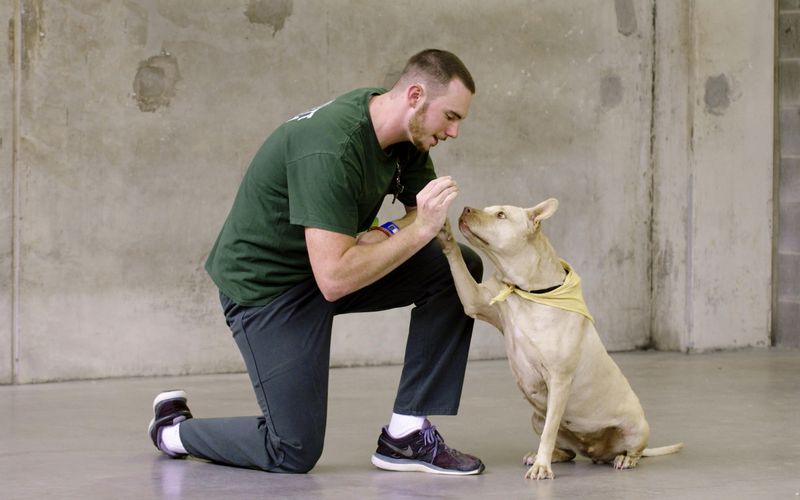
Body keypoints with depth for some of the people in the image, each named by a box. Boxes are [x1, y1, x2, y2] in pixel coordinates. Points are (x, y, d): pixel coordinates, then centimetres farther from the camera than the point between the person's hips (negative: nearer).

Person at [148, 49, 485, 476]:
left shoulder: (407, 135, -6)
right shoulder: (331, 148, -33)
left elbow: (426, 214, 4)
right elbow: (335, 279, -36)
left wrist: (387, 234, -17)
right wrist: (418, 229, -34)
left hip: (331, 258, 8)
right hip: (264, 283, -8)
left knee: (459, 268, -9)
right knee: (294, 452, -9)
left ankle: (406, 436, -3)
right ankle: (173, 428, 19)